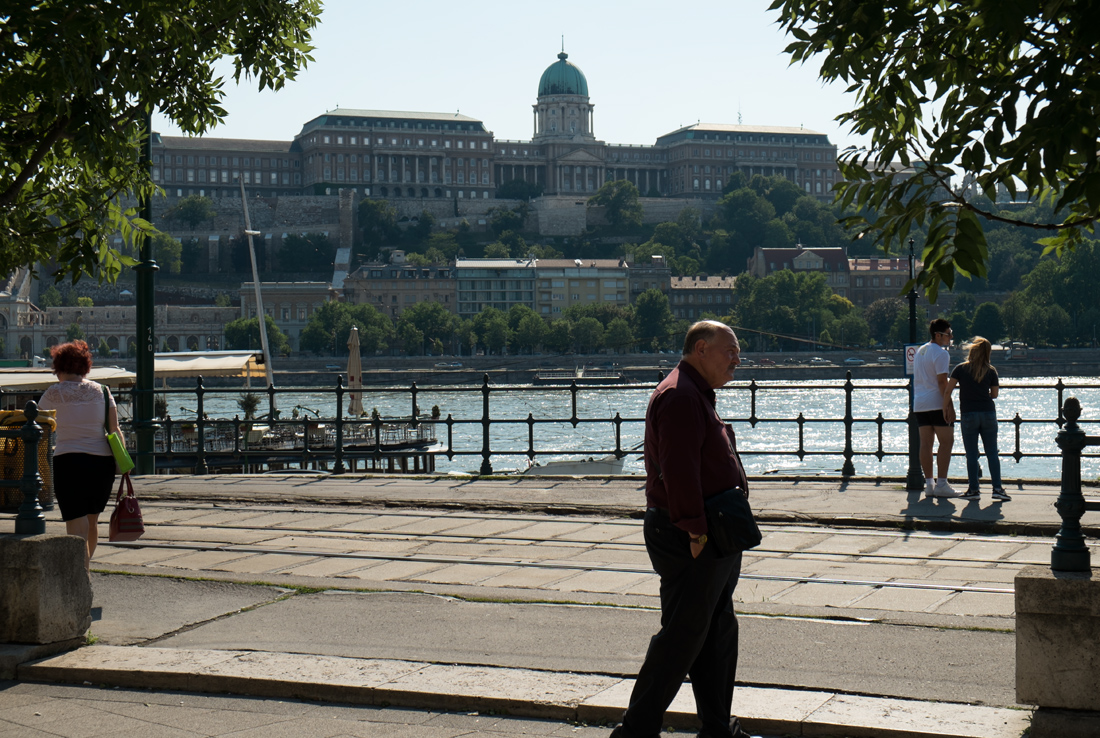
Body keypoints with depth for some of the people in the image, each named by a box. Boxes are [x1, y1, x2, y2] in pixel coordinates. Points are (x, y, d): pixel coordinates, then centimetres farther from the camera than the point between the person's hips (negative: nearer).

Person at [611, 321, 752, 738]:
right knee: (681, 638, -6)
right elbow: (678, 470, -25)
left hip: (712, 537, 11)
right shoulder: (680, 396, -17)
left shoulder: (697, 395, 19)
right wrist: (695, 529, -25)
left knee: (719, 633, 15)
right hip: (690, 543, -11)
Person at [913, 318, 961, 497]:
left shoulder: (920, 351, 18)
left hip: (919, 404, 8)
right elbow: (942, 381, -17)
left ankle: (929, 483, 5)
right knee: (946, 442, -4)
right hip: (937, 403, -8)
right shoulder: (940, 353, -10)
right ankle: (941, 484, -8)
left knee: (926, 443, 6)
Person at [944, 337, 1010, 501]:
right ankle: (997, 488, 1)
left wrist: (946, 408, 3)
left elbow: (948, 391, -7)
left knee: (971, 454, 4)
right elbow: (994, 394, 8)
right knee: (992, 453, 6)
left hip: (968, 415, -1)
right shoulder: (991, 371, 1)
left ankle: (973, 489, 5)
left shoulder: (961, 369, -2)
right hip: (988, 413, 1)